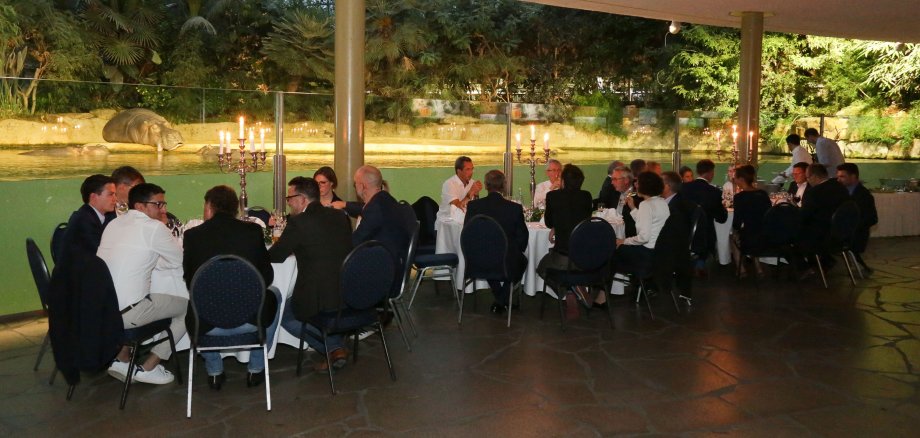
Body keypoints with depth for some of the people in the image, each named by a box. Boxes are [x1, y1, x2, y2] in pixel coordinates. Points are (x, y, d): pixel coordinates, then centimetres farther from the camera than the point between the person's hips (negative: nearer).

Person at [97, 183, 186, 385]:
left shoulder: (114, 224, 12)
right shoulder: (153, 227, -10)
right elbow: (180, 261, 1)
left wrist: (155, 260, 16)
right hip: (125, 312, -8)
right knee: (188, 307, 7)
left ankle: (121, 360, 27)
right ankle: (148, 368, 10)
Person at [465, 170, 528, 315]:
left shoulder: (473, 206, -11)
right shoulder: (515, 208, -14)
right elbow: (523, 237, -4)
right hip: (508, 265, -2)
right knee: (522, 260, 33)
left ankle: (500, 300, 43)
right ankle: (502, 301, 32)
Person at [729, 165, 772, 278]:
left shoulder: (740, 197, -13)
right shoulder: (763, 194, 3)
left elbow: (736, 225, -13)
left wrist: (736, 227, 10)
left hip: (748, 241, -5)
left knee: (734, 236, 27)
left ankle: (742, 270, 28)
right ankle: (758, 269, 33)